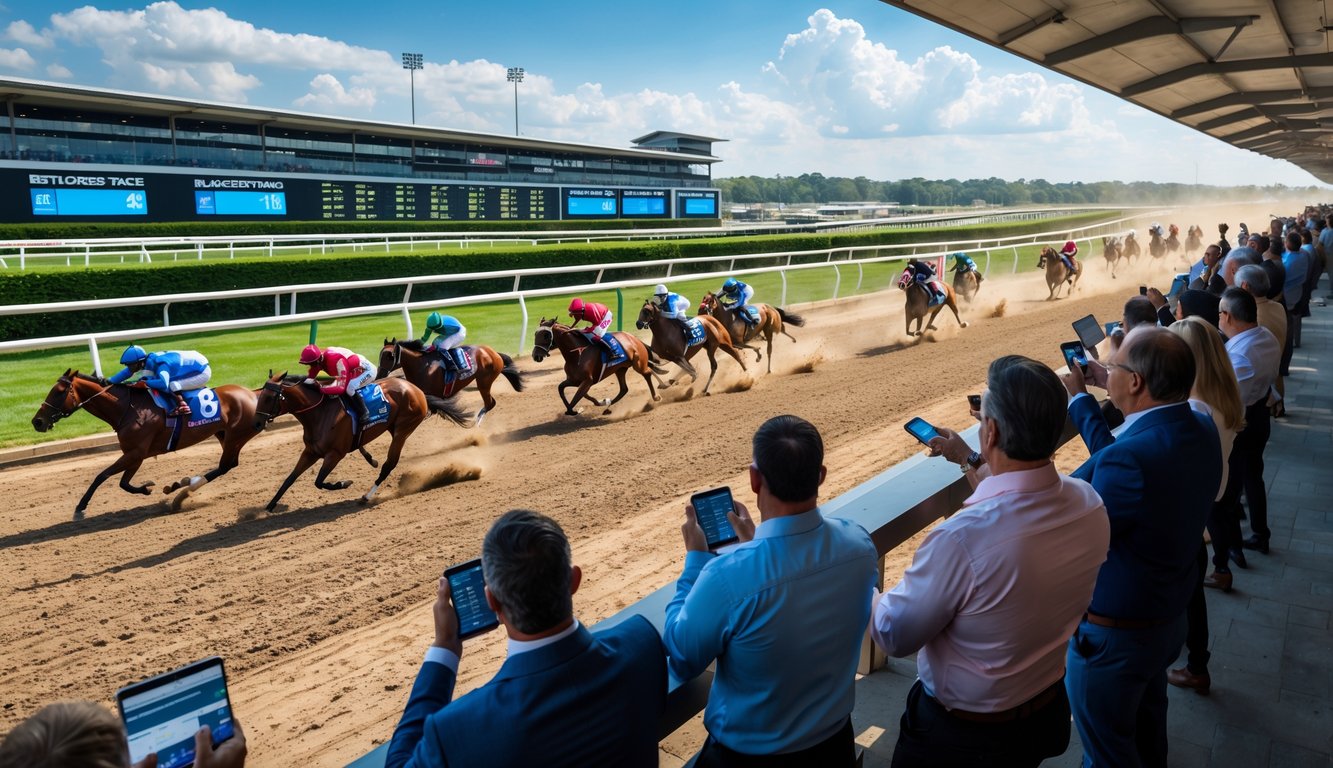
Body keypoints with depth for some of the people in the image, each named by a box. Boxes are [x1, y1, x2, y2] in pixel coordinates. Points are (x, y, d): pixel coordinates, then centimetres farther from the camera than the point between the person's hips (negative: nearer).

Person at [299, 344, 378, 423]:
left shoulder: (337, 360, -37)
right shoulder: (320, 358, -11)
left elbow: (341, 387, -40)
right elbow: (309, 377, 0)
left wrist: (320, 387, -43)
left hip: (367, 369, -10)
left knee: (349, 388, -30)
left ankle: (364, 412, -14)